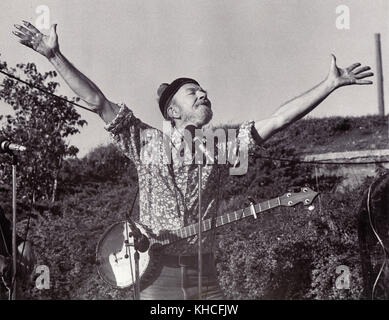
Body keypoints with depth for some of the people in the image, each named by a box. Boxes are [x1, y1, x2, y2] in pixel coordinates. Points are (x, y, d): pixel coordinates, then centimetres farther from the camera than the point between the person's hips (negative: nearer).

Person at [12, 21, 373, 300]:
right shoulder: (147, 142, 1)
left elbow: (279, 119, 0)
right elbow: (97, 101, -5)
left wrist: (330, 83, -5)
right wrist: (54, 56, -11)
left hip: (204, 277, 2)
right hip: (154, 274, -2)